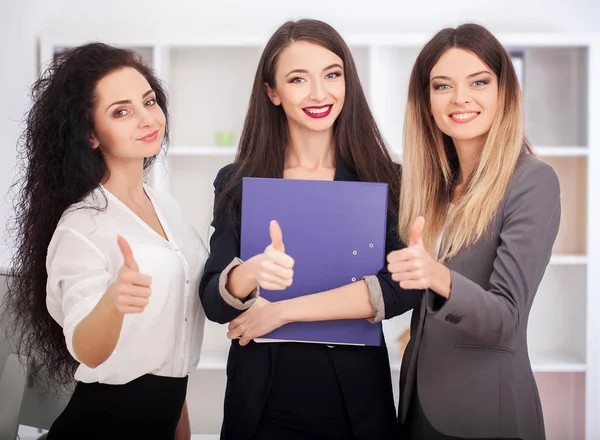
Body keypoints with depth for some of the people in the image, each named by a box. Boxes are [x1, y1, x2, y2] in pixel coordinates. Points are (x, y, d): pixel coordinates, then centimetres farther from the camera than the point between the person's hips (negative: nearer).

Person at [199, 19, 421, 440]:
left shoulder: (384, 179, -3)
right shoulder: (236, 183, -1)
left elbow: (404, 287, -15)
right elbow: (214, 303, -6)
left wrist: (285, 310, -17)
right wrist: (250, 273, -28)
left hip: (357, 401, 0)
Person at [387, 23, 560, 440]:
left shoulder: (533, 181, -13)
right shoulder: (436, 182, 5)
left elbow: (504, 319, -21)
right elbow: (421, 294, 10)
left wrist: (440, 278, -36)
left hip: (486, 405, -6)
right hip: (419, 397, 6)